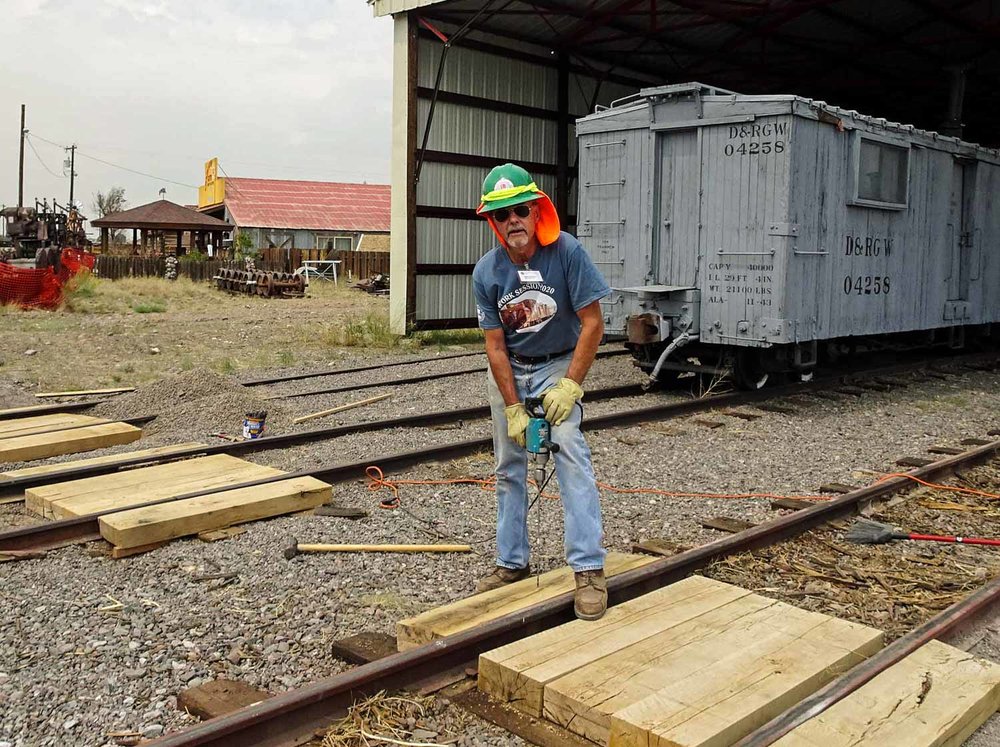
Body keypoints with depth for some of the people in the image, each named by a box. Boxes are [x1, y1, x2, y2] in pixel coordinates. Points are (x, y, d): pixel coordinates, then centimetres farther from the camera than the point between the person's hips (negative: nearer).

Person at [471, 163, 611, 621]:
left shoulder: (567, 252, -22)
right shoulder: (486, 272, -15)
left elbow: (592, 322, -18)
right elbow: (495, 347, -11)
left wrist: (570, 385, -22)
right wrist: (514, 410, -16)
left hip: (559, 364, -3)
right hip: (509, 370, 3)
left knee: (569, 447, -22)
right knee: (509, 468, 8)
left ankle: (589, 570, -20)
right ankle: (512, 563, 23)